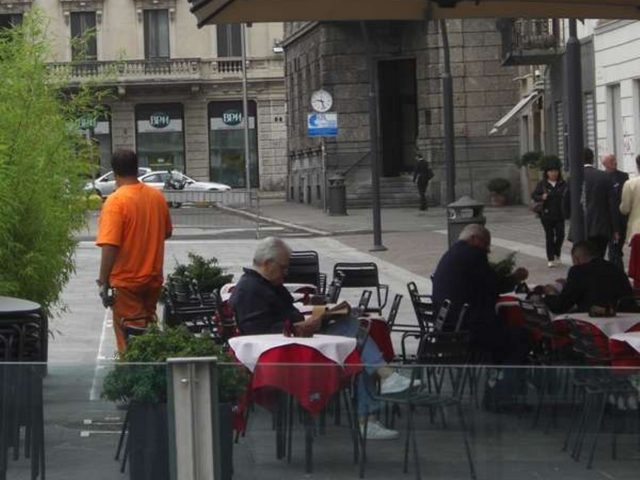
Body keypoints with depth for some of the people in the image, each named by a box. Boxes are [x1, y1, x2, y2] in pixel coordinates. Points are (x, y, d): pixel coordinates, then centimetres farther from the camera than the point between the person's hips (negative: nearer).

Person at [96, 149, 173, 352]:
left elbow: (110, 245, -24)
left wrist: (104, 282, -19)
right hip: (154, 278, 6)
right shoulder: (157, 196, 1)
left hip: (126, 282, -6)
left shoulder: (116, 201, -18)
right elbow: (166, 232, 15)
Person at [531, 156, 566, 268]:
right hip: (547, 215, -1)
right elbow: (534, 196, 0)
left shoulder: (562, 184, 5)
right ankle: (550, 259, 7)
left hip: (559, 214, 1)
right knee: (549, 236, 1)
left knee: (560, 234, -2)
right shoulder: (542, 184, 1)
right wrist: (542, 197, -20)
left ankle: (557, 255, 23)